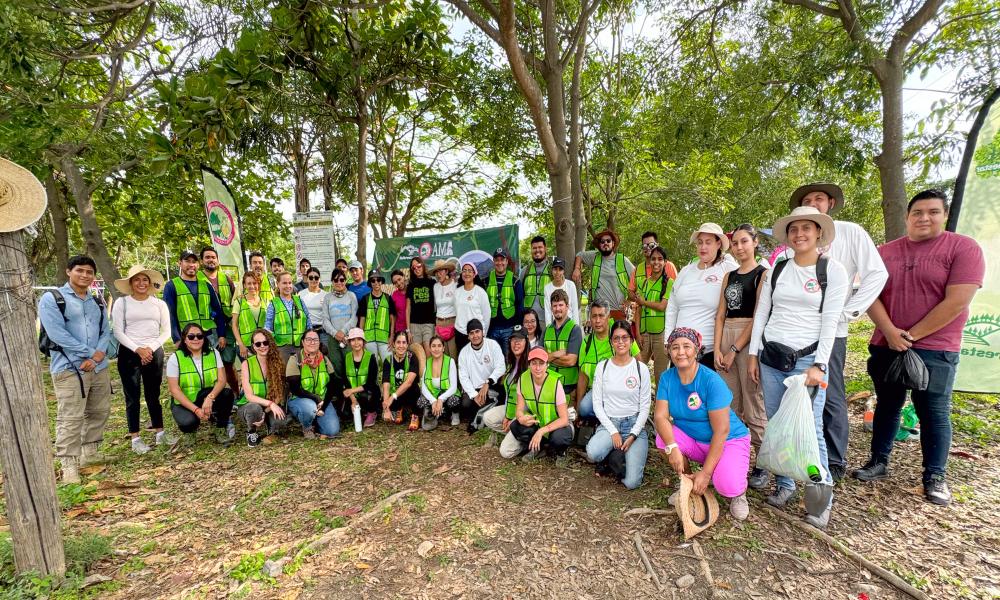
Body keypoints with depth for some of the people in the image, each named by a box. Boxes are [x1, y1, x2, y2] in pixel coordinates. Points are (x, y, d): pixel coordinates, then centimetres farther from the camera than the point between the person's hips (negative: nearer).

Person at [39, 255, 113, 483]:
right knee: (70, 419, -6)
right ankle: (69, 464, 2)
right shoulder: (51, 299, -3)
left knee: (99, 412, 13)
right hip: (69, 368, -6)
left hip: (99, 367, 6)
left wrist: (98, 355, -8)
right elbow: (57, 334, -13)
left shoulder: (97, 302, 16)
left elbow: (106, 331, 10)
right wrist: (90, 353, -12)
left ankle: (90, 452, 28)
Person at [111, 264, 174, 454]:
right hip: (129, 353, -2)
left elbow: (166, 331, 4)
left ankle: (159, 433, 17)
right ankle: (135, 438, 10)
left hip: (154, 352, 2)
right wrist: (138, 350, -13)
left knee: (153, 394, 9)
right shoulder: (122, 303, 1)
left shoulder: (159, 303, 6)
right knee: (132, 396, 2)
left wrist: (151, 348, -9)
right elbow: (118, 332, -4)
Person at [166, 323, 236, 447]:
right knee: (188, 421, -33)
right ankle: (189, 431, 8)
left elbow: (222, 380, -12)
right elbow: (174, 389, -15)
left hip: (209, 399, 2)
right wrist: (196, 409, -25)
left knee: (228, 394, -29)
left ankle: (220, 430, -6)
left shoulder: (214, 353, -5)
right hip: (184, 402, -2)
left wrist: (210, 398, -32)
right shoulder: (175, 358, -11)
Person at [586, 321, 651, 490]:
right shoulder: (602, 367, 0)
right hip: (609, 423, 1)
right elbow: (597, 403, -1)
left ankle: (618, 454, 15)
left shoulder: (641, 369, -2)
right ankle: (614, 452, 3)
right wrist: (613, 432, -11)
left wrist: (633, 435, -11)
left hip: (634, 424, -1)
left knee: (632, 483, -16)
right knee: (593, 454, -31)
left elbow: (645, 407, 0)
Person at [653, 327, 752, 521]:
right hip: (691, 439, 4)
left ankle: (738, 492, 12)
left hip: (728, 440, -4)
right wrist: (672, 447, -35)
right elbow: (660, 416, -16)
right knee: (663, 439, -25)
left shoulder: (712, 381, -24)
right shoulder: (667, 377, -11)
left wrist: (706, 473, -25)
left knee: (727, 486, -29)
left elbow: (721, 430, -24)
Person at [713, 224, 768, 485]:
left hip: (750, 340, -6)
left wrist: (734, 350, -11)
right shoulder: (728, 276, 15)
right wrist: (717, 349, 0)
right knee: (729, 405, 11)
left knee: (753, 404, -2)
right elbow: (721, 315, 10)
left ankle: (762, 465, 11)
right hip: (724, 340, 6)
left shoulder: (763, 274, -2)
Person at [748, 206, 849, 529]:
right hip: (771, 356, 4)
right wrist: (753, 354, 6)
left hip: (807, 358, -4)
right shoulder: (776, 269, 9)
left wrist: (819, 365, -13)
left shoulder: (833, 270, -1)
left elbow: (830, 321, -7)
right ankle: (784, 485, 24)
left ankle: (822, 497, 12)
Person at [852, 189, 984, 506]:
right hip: (886, 346, 3)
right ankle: (878, 462, 25)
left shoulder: (964, 248, -5)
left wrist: (911, 336, -13)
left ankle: (935, 477, 19)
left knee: (934, 413, 4)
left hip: (935, 349, -3)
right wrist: (891, 332, -13)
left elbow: (956, 302, -14)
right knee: (887, 406, 13)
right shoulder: (885, 252, 5)